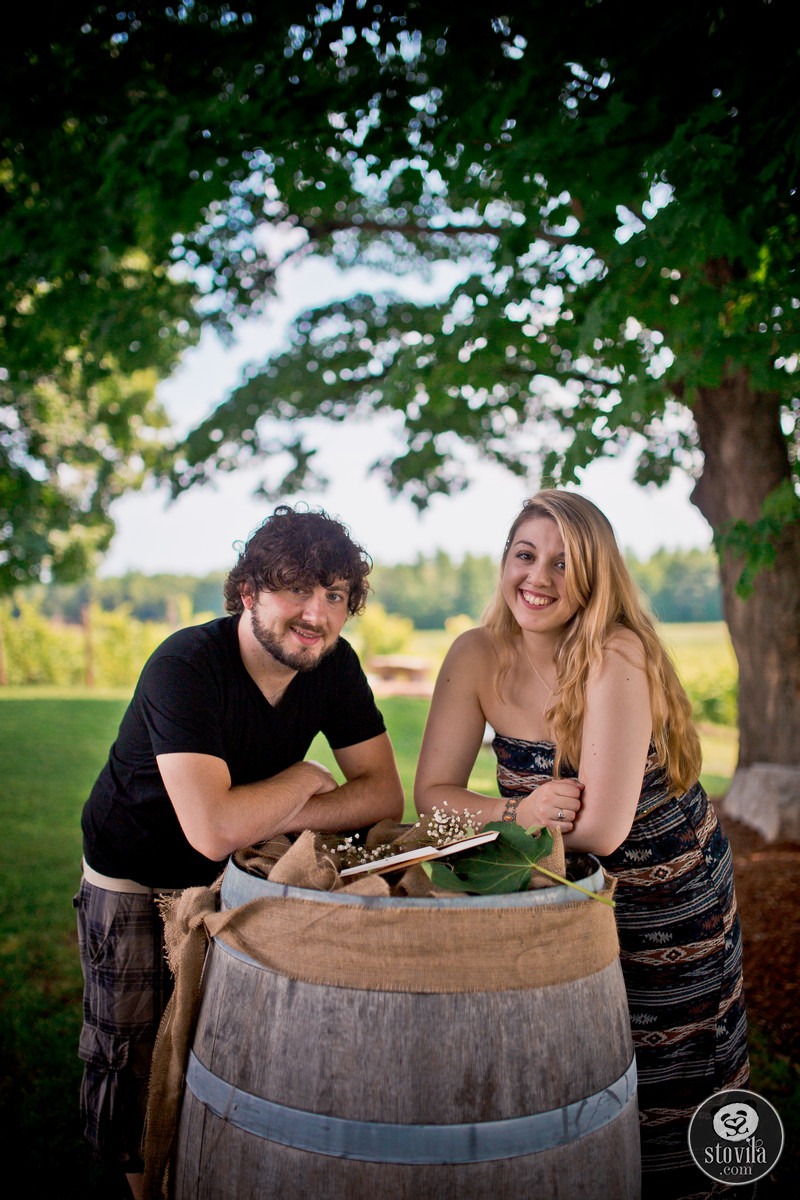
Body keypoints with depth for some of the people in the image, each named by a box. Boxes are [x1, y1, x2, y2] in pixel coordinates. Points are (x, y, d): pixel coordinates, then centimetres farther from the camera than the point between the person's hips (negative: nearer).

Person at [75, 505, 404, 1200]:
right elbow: (211, 830, -41)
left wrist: (259, 821, -27)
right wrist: (303, 779, -24)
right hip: (134, 883, -4)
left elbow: (385, 795, -15)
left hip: (238, 877, 4)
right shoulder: (185, 666, -32)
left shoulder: (335, 665, -14)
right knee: (136, 1067, 9)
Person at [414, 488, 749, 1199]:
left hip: (667, 894, -3)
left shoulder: (616, 658, -29)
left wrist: (516, 816, -16)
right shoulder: (478, 656, -13)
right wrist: (516, 814, -29)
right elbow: (433, 792, -12)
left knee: (658, 1085, 18)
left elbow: (602, 829, -31)